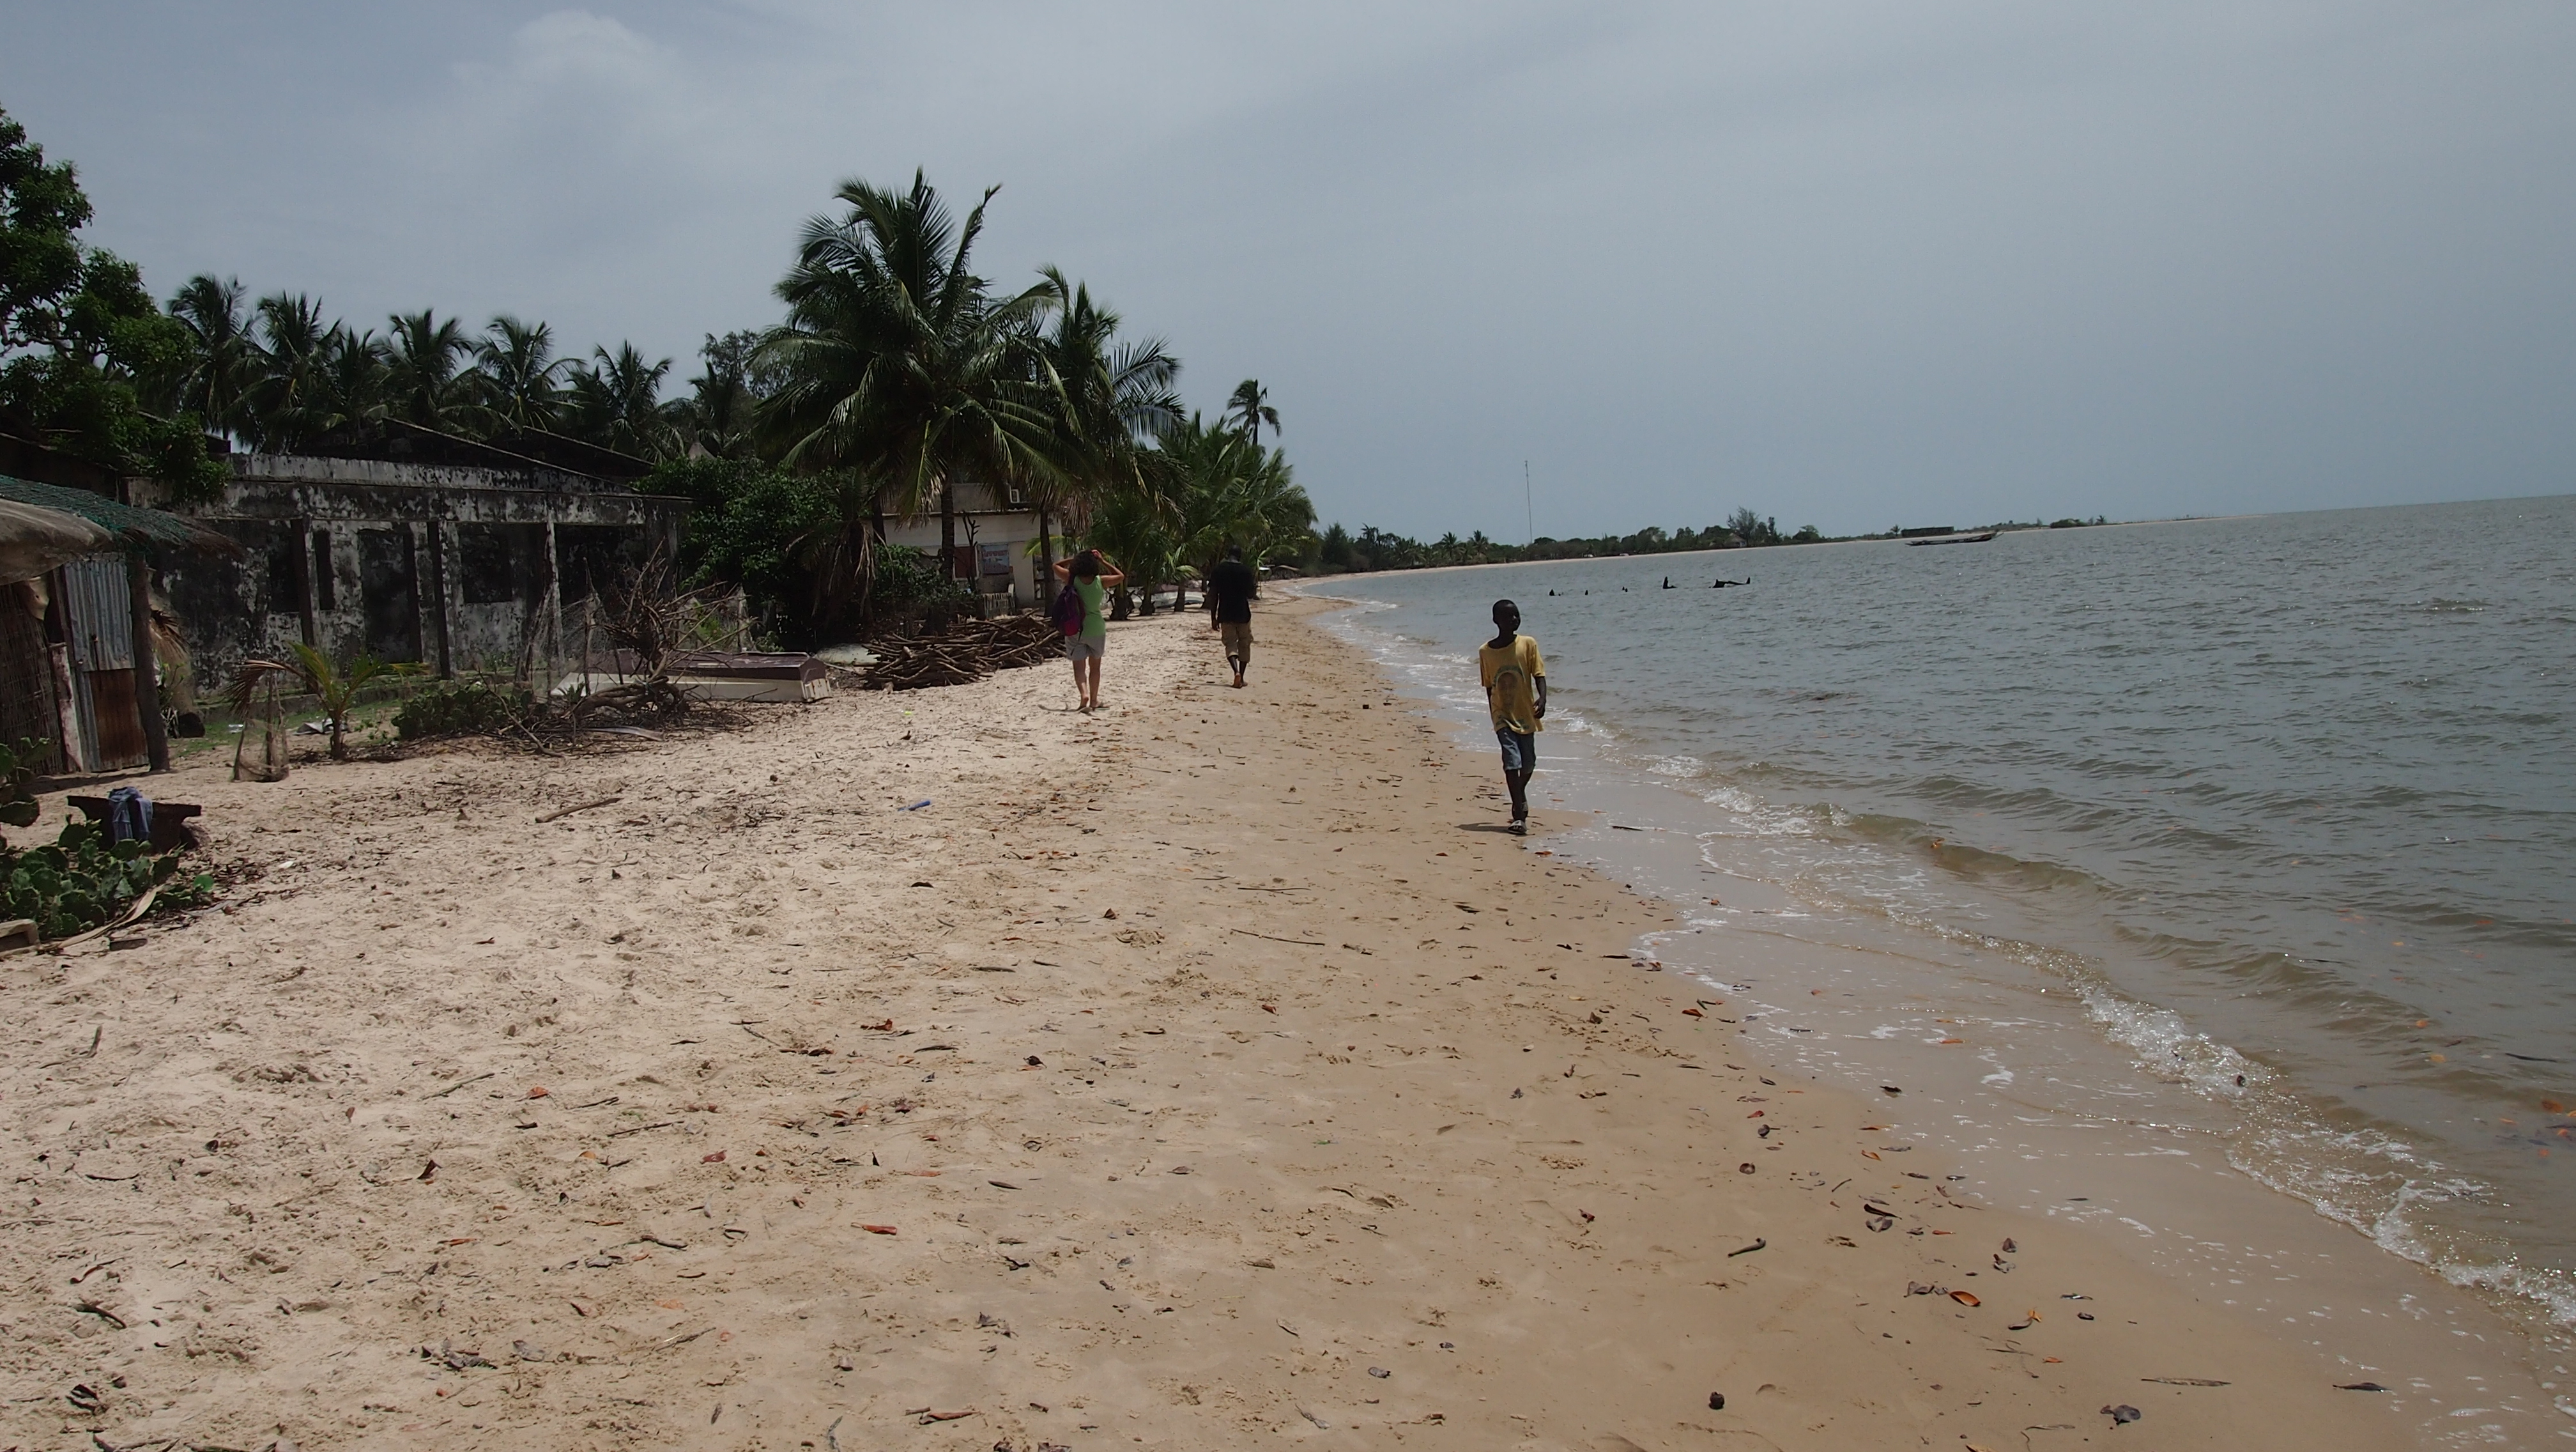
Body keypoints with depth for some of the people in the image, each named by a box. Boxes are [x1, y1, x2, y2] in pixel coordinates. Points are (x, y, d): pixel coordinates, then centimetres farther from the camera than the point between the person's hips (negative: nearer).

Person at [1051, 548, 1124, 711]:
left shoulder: (1073, 579, -10)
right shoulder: (1101, 581, -9)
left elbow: (1056, 566, 9)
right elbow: (1121, 576, 9)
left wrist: (1076, 558, 8)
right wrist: (1103, 561, 7)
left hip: (1075, 629, -1)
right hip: (1096, 628, 1)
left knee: (1079, 667, 2)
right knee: (1095, 666, 17)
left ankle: (1084, 693, -23)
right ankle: (1094, 700, 22)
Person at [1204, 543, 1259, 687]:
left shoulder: (1218, 570, -1)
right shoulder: (1246, 571, -4)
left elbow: (1213, 595, -1)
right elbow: (1250, 594, -2)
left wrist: (1213, 618, 5)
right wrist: (1256, 584, 19)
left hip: (1225, 615, 0)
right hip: (1243, 614, 0)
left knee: (1230, 644, 4)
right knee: (1244, 645, 14)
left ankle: (1236, 672, -20)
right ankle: (1241, 677, 14)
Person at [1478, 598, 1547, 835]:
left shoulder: (1528, 644, -4)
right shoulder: (1486, 652, -1)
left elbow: (1539, 675, -7)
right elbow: (1489, 687, 9)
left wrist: (1542, 700, -24)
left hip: (1526, 715, 1)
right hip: (1503, 717, -1)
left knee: (1528, 764, 12)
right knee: (1512, 762, -14)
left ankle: (1520, 796, 43)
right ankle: (1519, 816, -13)